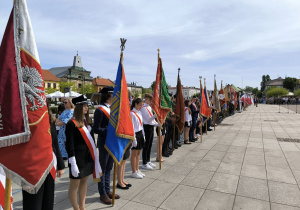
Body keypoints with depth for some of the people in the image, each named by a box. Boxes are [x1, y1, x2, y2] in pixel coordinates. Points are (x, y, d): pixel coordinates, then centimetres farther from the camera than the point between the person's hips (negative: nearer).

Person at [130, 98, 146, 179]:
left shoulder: (139, 113, 12)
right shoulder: (132, 113, -14)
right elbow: (132, 127, -17)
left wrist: (143, 135, 15)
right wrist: (134, 139, -18)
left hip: (140, 134, 8)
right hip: (135, 134, -8)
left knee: (138, 153, 14)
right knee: (134, 154, 2)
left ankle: (137, 170, 25)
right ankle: (134, 172, 14)